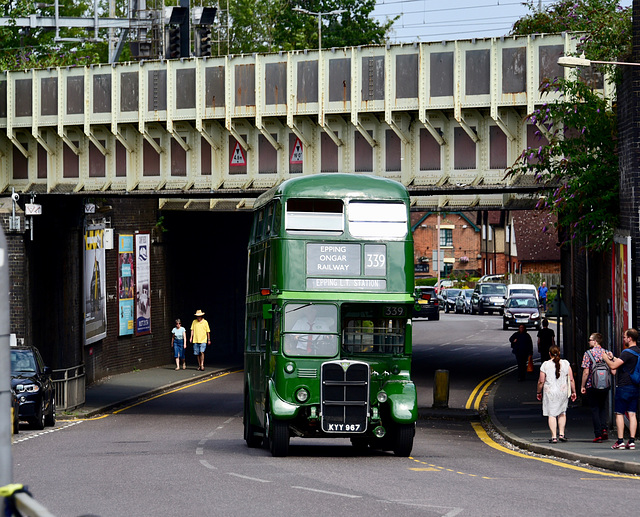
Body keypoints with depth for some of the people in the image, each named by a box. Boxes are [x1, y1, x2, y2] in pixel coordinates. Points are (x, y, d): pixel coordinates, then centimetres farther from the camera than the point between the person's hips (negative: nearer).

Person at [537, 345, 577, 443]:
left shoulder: (545, 365, -6)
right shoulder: (566, 364, 0)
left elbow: (541, 381, -3)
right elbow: (571, 380, 0)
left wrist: (539, 392, 11)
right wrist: (573, 392, 10)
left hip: (549, 392, -3)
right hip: (563, 391, 3)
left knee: (551, 414, 1)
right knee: (562, 413, 19)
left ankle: (554, 437, -3)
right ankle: (561, 434, 16)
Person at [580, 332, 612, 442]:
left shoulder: (588, 353, -9)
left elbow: (586, 372, -11)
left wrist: (582, 386, -3)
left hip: (592, 386, -4)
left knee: (594, 409, 3)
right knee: (602, 407, 19)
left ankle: (598, 435, 0)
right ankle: (604, 428, 1)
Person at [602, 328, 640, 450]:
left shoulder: (627, 352, -16)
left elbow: (613, 366, -20)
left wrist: (605, 358, -3)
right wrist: (613, 358, 24)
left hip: (623, 387, -8)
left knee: (619, 414, -2)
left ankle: (620, 441, -5)